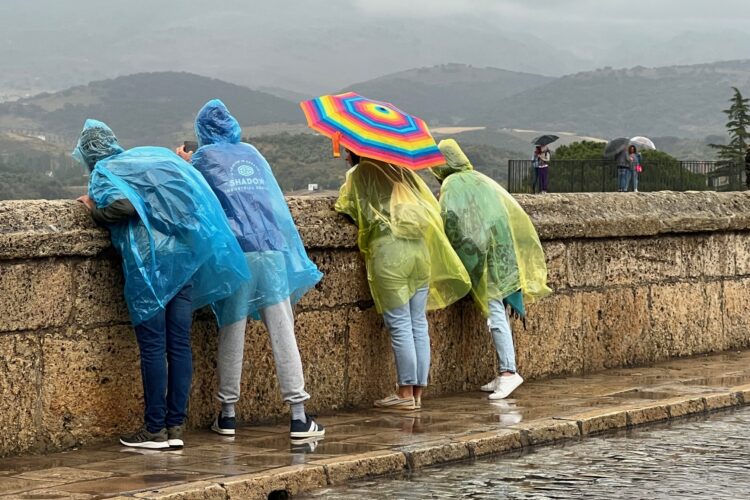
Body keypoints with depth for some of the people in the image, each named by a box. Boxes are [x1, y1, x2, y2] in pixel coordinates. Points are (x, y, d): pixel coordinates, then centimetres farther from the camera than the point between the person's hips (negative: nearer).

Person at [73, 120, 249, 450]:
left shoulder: (104, 171, 4)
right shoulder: (151, 158, 22)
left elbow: (123, 205, -14)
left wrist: (95, 209, 3)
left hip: (149, 262, -6)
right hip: (185, 259, 6)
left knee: (153, 347, -3)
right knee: (179, 344, 5)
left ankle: (155, 430, 0)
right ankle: (175, 427, 7)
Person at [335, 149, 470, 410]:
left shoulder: (360, 173, 7)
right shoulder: (401, 171, 22)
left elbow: (346, 206, 6)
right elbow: (431, 205, 20)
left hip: (389, 250, -5)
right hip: (420, 248, 5)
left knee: (399, 325, -4)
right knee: (419, 323, 6)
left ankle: (406, 393, -4)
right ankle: (419, 392, 7)